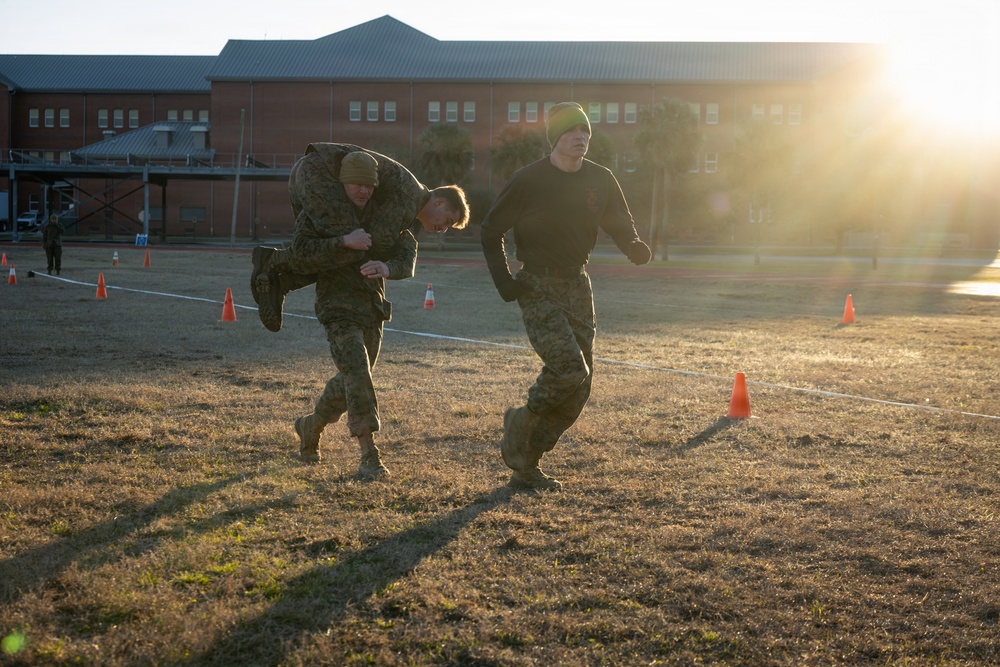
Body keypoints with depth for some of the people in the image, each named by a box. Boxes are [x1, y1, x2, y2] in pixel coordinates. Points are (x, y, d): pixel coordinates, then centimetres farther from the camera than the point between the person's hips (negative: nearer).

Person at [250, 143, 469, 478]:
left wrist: (386, 267, -27)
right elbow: (300, 252, -18)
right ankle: (369, 454, -12)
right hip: (338, 304, -6)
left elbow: (407, 259, -6)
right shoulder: (319, 212, -6)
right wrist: (343, 242, -28)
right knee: (357, 374, -16)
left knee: (353, 378, 13)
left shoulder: (383, 213, 7)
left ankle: (310, 425, 36)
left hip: (372, 305, 6)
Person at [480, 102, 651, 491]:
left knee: (578, 388, 3)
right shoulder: (528, 181, -9)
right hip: (537, 289, -6)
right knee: (569, 368, -22)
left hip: (578, 287, 6)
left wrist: (634, 247, -12)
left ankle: (526, 468, 16)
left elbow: (620, 226, 12)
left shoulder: (600, 180, 4)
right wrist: (503, 281, -10)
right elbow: (491, 231, 0)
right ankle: (522, 422, 7)